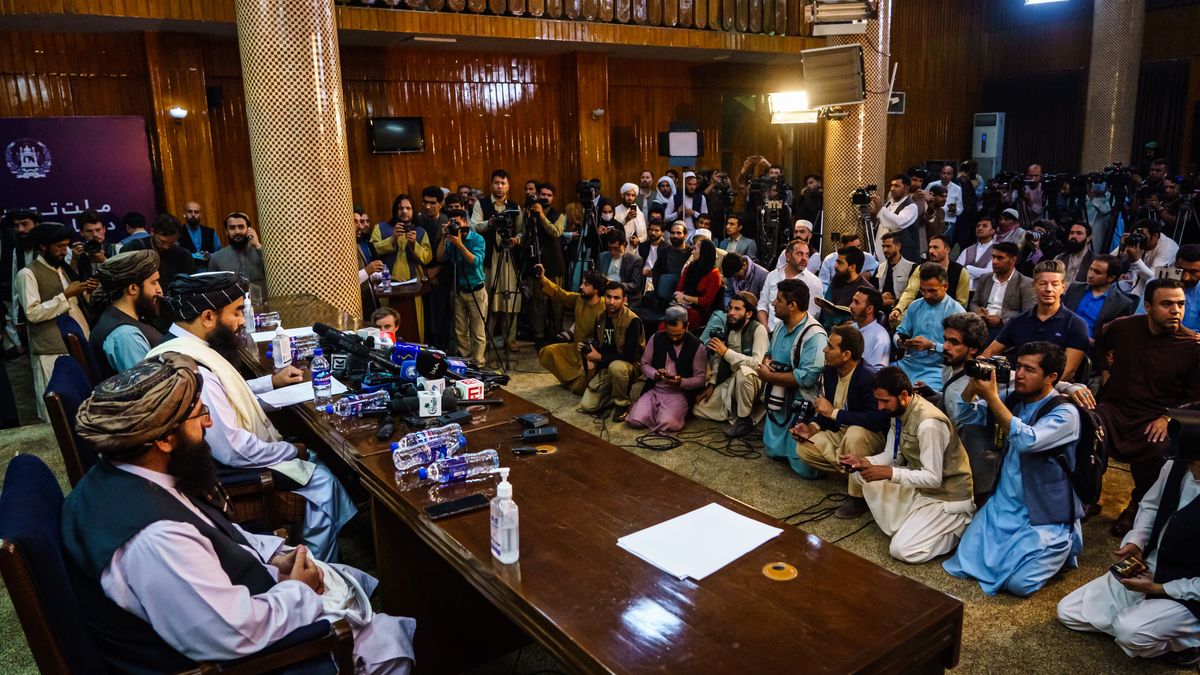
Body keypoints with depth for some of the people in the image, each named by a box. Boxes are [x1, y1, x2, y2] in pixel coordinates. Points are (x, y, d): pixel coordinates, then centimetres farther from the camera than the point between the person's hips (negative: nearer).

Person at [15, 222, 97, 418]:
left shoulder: (64, 268, 17)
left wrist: (87, 292, 4)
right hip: (51, 351, -7)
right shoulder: (28, 274, -6)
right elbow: (32, 313, -15)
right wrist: (65, 295, -16)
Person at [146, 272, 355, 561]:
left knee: (316, 459, 14)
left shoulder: (186, 347, -1)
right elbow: (234, 450, -30)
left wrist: (271, 381, 14)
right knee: (321, 481, -5)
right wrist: (292, 451, -16)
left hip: (228, 451, 10)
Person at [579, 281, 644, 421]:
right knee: (587, 406, -10)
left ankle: (622, 404, -15)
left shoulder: (632, 321, -22)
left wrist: (599, 357, -23)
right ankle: (615, 391, 17)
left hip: (629, 366, -5)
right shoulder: (601, 317, -1)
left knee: (615, 367, -41)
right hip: (606, 367, 5)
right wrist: (591, 359, -8)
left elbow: (630, 356, -26)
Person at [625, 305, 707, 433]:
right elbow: (645, 364, 9)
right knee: (634, 420, -21)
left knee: (667, 424, -31)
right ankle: (658, 411, 11)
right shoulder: (656, 338, 3)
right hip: (654, 389, 3)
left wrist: (681, 382, -23)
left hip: (679, 393, -3)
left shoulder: (697, 346, -6)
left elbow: (700, 378, -3)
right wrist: (655, 374, -14)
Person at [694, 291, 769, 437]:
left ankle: (745, 420, -22)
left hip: (753, 381, -7)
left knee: (743, 371, -41)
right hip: (731, 382, 7)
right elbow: (719, 359, 10)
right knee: (699, 409, -4)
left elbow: (757, 363, -30)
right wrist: (711, 385, 1)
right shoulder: (728, 328, 4)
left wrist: (726, 352, -32)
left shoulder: (758, 329, -18)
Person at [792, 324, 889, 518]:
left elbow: (877, 420, -36)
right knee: (804, 448, -11)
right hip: (840, 432, 7)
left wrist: (833, 412, -29)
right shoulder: (830, 371, -2)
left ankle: (858, 496, -18)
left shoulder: (869, 377, -26)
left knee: (855, 434, -39)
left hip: (871, 436, -7)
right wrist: (813, 427, -9)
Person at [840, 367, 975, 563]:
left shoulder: (928, 423, -30)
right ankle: (906, 522, 5)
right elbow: (891, 456, 4)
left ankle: (958, 526, 5)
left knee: (902, 550, -17)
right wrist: (864, 462, -14)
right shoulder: (898, 412, -3)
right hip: (919, 485, 8)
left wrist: (889, 473, -30)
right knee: (858, 473, -4)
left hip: (946, 496, -8)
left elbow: (933, 478, -27)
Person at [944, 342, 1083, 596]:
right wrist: (975, 381, -14)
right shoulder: (1014, 399, 3)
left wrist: (991, 397, -31)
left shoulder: (1065, 413, -16)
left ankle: (1061, 550, 13)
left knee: (1019, 583, -18)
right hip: (1004, 504, 6)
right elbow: (965, 415, 4)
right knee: (965, 565, -3)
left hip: (1046, 515, -6)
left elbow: (1027, 440, -33)